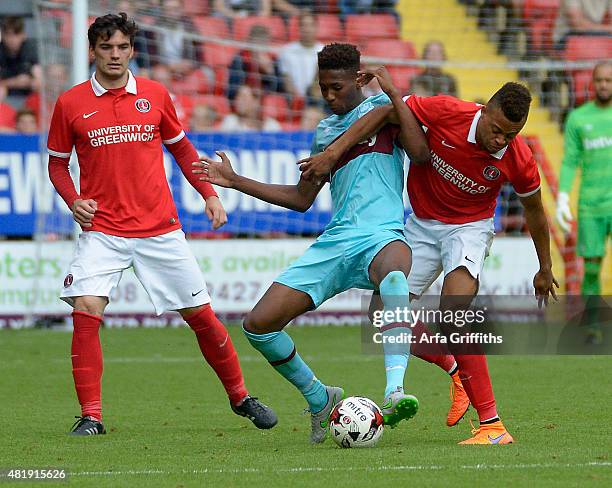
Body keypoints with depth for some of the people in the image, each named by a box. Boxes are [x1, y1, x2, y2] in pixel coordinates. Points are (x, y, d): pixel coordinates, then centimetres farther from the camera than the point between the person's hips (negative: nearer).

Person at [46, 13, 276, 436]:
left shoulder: (155, 95, 4)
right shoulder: (71, 103, -1)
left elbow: (180, 146, 17)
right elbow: (57, 161, 10)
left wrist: (209, 194, 9)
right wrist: (73, 200, -8)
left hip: (160, 229, 1)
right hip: (102, 230, -1)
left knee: (201, 314, 5)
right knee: (86, 312, -19)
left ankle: (240, 397, 24)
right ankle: (91, 415, -10)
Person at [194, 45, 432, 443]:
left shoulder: (383, 107, 7)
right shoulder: (325, 130, 24)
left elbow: (420, 152, -12)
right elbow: (301, 198, 31)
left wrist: (393, 92, -12)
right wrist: (236, 181, 28)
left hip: (380, 235, -7)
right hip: (334, 242, 7)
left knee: (396, 272, -45)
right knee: (258, 324, -4)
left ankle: (395, 393, -57)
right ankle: (320, 400, 18)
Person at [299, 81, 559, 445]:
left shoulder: (519, 161, -20)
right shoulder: (447, 112, -25)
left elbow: (534, 210, -1)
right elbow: (385, 114, -11)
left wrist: (545, 270, 12)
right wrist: (334, 152, -18)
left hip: (470, 227, -3)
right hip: (422, 224, 3)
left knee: (452, 314, -26)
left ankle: (492, 425, -28)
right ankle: (455, 367, 25)